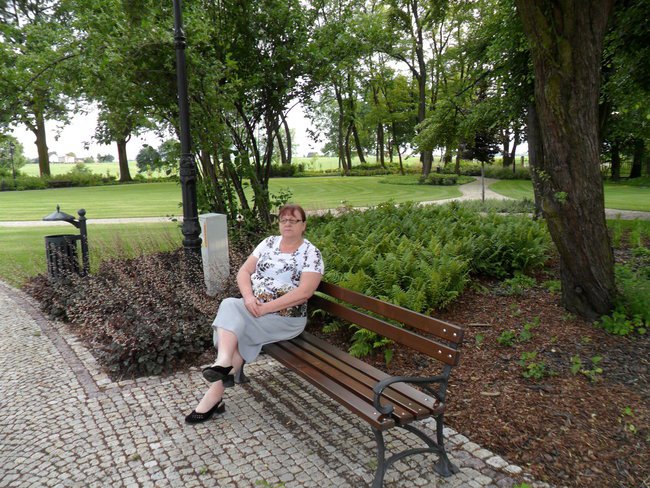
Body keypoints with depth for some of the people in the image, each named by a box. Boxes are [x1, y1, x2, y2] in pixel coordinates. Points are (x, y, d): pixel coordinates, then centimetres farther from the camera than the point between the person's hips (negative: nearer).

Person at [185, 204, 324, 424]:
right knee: (229, 306, -25)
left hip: (284, 317, -5)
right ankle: (224, 365, -33)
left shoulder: (311, 253, -5)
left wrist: (265, 307, -20)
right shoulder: (269, 242, 11)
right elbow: (244, 271, 7)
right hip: (253, 308, 5)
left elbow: (304, 292, -16)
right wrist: (248, 297, -13)